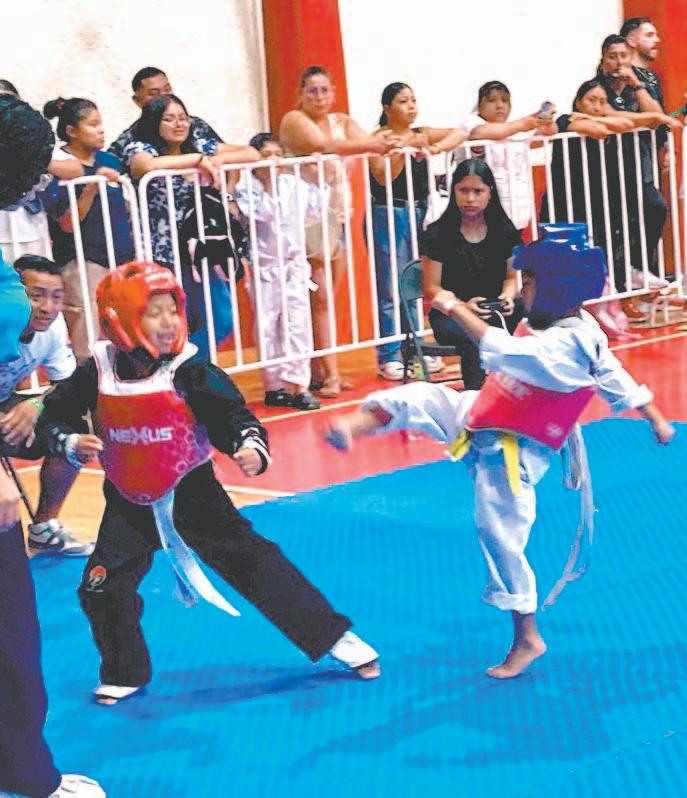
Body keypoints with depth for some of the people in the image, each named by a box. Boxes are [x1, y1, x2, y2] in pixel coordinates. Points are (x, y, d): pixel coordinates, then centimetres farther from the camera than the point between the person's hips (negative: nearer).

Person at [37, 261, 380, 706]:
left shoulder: (189, 372, -17)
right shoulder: (98, 373, -10)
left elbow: (232, 413, -16)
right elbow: (55, 414, 2)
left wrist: (251, 446, -36)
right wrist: (70, 444, -17)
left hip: (192, 494, -2)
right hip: (130, 503, 3)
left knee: (254, 562, -5)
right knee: (102, 587, -1)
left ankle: (336, 638, 7)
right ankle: (126, 675, 25)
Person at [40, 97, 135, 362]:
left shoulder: (109, 161, 11)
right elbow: (67, 223, -14)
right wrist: (93, 185, -22)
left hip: (120, 259, 6)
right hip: (83, 264, -6)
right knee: (89, 350, -8)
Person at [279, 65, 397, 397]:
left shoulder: (342, 121, 14)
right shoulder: (294, 120, -6)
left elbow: (365, 140, -5)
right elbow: (324, 145, -24)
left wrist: (386, 144, -28)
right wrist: (371, 145, -37)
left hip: (338, 215, 6)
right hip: (307, 216, -6)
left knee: (326, 299, 7)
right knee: (319, 298, -7)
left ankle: (319, 371, 11)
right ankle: (329, 374, -6)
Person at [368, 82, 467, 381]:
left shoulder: (421, 134, 10)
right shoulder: (380, 138, -5)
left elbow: (459, 133, 1)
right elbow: (383, 177, -17)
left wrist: (436, 148, -16)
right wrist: (405, 149, -25)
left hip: (419, 213, 6)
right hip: (389, 215, -6)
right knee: (390, 289, -4)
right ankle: (389, 357, -1)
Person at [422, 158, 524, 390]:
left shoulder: (504, 230, 7)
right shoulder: (438, 233, -4)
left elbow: (511, 277, 15)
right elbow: (431, 288, -3)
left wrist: (508, 297, -11)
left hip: (496, 310, 3)